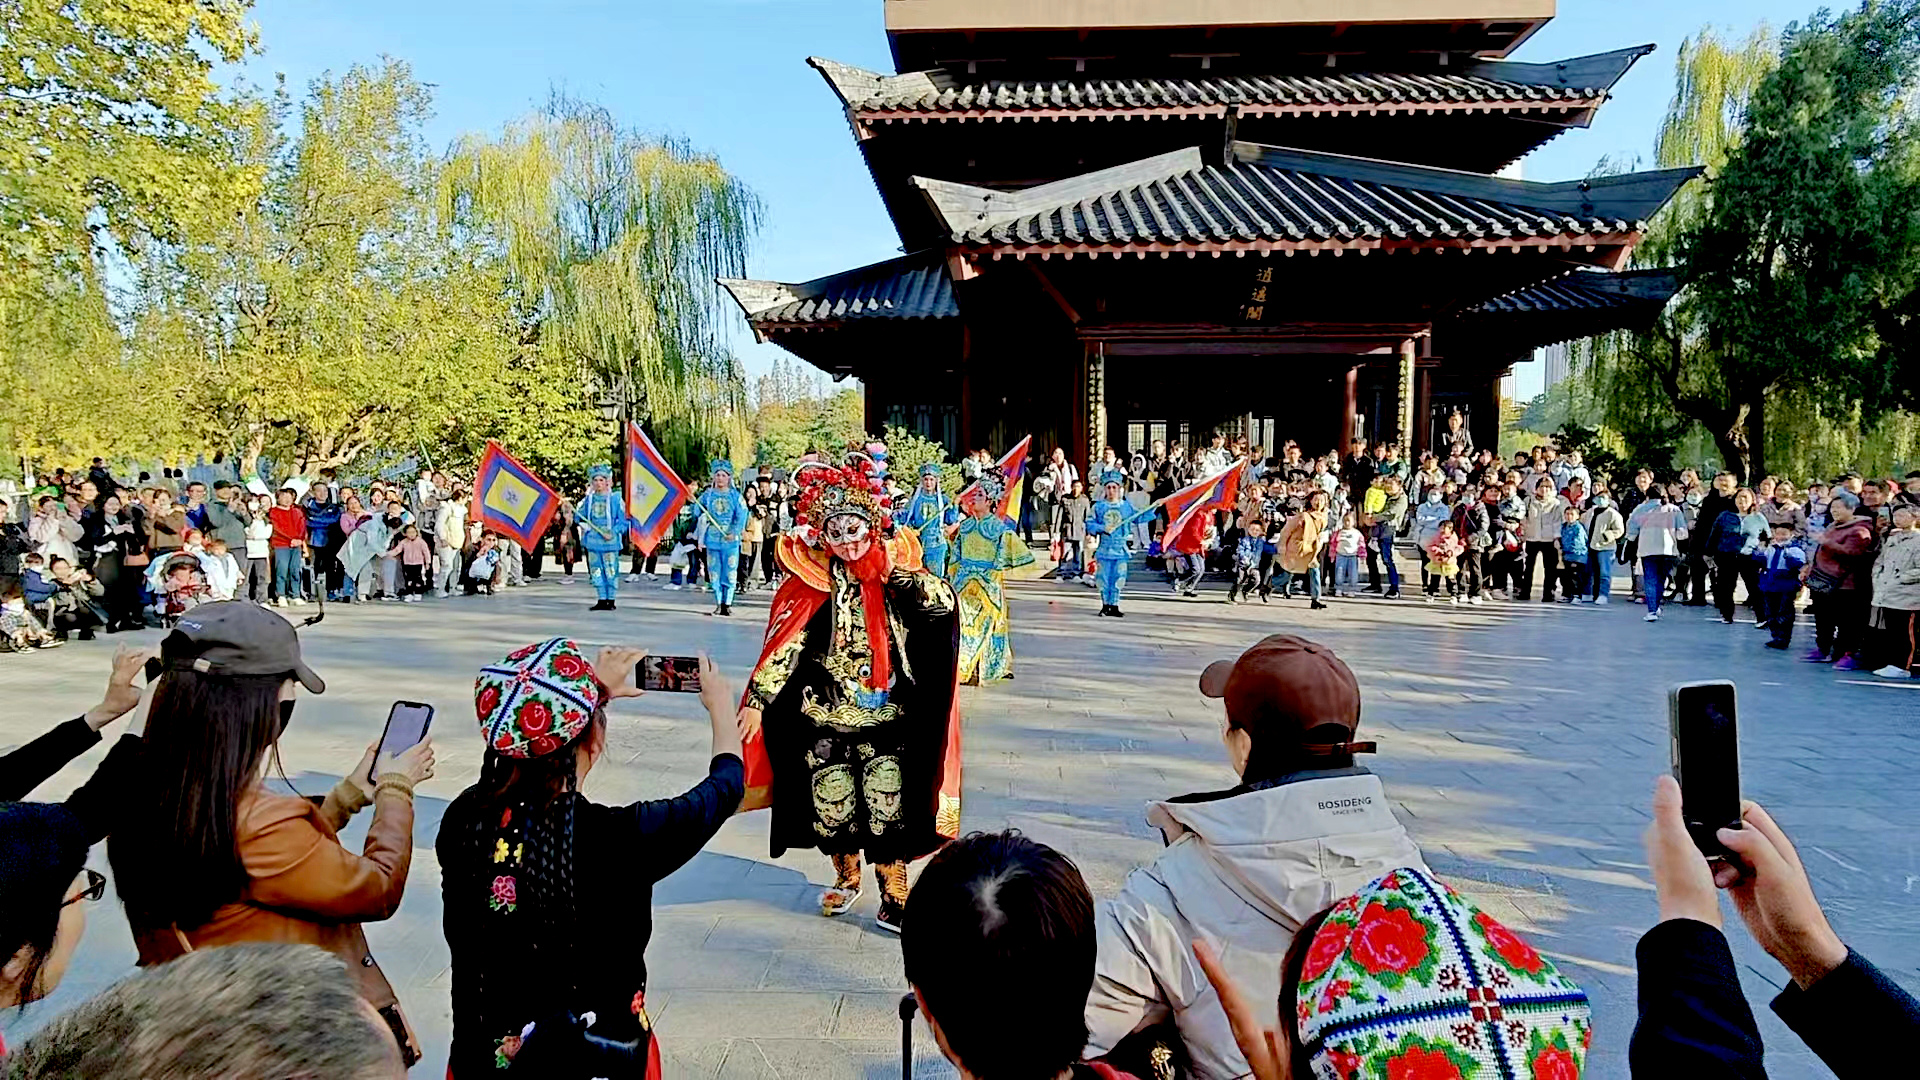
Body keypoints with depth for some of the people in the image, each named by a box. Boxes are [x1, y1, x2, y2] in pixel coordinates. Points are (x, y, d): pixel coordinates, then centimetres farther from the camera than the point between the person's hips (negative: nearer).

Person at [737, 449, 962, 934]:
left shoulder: (894, 579, -3)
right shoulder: (810, 587, -3)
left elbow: (944, 603, -16)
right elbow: (784, 646, -3)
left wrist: (896, 569, -22)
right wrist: (757, 701, -7)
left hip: (883, 716, -1)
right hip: (823, 717, 1)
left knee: (886, 806, 0)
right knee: (832, 804, 12)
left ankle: (894, 894, 16)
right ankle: (846, 876, 37)